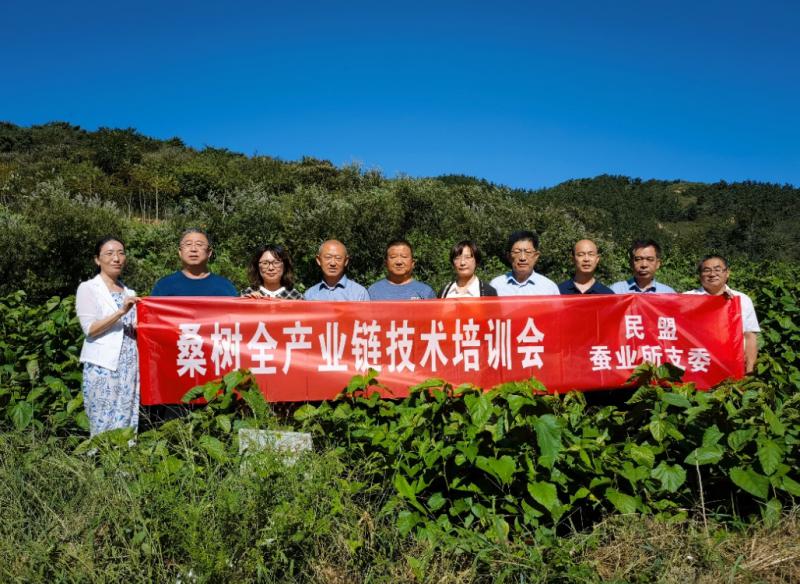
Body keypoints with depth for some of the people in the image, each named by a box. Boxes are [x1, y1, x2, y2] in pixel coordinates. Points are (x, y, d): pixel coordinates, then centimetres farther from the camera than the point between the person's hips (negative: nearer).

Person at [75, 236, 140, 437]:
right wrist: (121, 311, -21)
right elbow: (90, 329, -11)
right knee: (105, 428, -3)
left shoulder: (129, 292, 16)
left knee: (128, 427, 6)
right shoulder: (88, 288, 0)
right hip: (103, 367, -5)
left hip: (130, 367, 5)